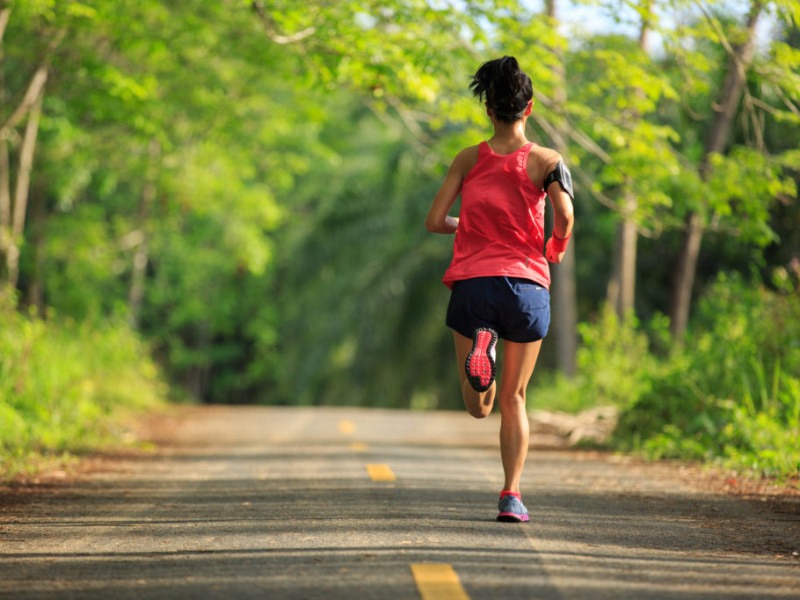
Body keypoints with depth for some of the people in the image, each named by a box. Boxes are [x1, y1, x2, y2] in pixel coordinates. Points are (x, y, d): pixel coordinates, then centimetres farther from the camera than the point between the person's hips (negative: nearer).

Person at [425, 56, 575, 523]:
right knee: (514, 400, 13)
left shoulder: (469, 159, 6)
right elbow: (564, 212, -15)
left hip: (471, 284, 1)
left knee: (479, 407, 9)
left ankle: (480, 346, -23)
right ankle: (512, 496, 4)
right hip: (527, 286, 0)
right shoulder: (547, 160, 1)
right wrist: (557, 248, 6)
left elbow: (435, 221, 2)